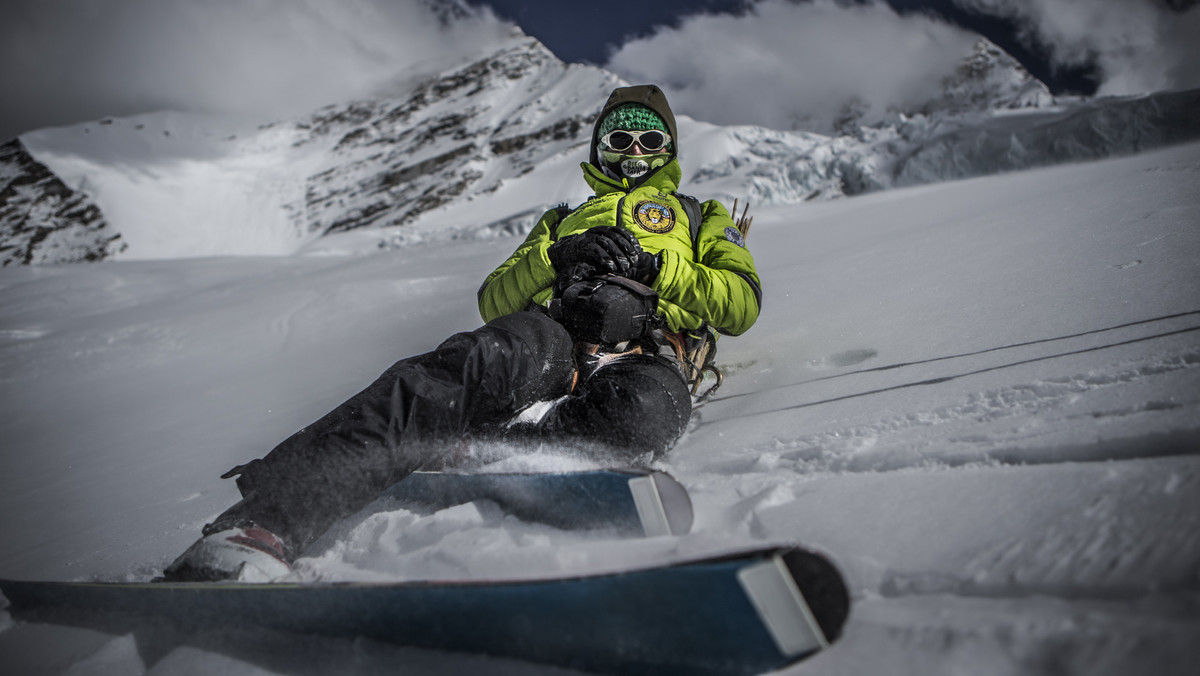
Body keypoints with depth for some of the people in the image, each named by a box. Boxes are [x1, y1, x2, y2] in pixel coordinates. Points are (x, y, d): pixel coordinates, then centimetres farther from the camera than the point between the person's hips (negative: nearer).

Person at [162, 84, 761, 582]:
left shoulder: (703, 219, 35)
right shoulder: (564, 220, 40)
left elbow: (742, 304, 15)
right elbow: (493, 300, 25)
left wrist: (655, 266, 2)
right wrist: (553, 258, 6)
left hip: (647, 351, 0)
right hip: (553, 334, 1)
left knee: (641, 410, -42)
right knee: (480, 361, -38)